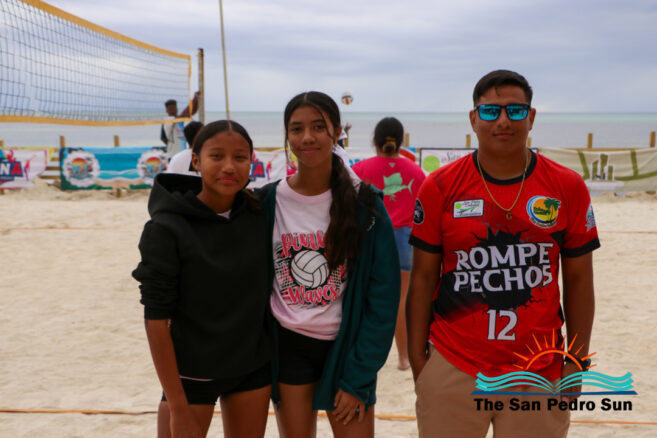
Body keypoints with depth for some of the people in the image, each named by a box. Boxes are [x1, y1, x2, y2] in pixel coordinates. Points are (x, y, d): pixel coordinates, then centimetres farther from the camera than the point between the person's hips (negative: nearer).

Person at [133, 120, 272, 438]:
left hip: (255, 367, 4)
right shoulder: (166, 228, -16)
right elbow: (156, 319, -15)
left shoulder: (259, 215, -5)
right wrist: (178, 409, -16)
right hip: (192, 374, -4)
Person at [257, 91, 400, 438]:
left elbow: (384, 295, -7)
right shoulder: (269, 202, -2)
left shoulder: (363, 203, -7)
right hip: (288, 347, 2)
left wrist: (358, 378, -10)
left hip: (346, 346, -1)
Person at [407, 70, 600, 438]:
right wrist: (417, 359, 1)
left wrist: (577, 361, 4)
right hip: (452, 371, 0)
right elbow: (423, 278, 2)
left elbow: (578, 280, 6)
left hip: (540, 374, 1)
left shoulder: (568, 188, -1)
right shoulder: (440, 187, -3)